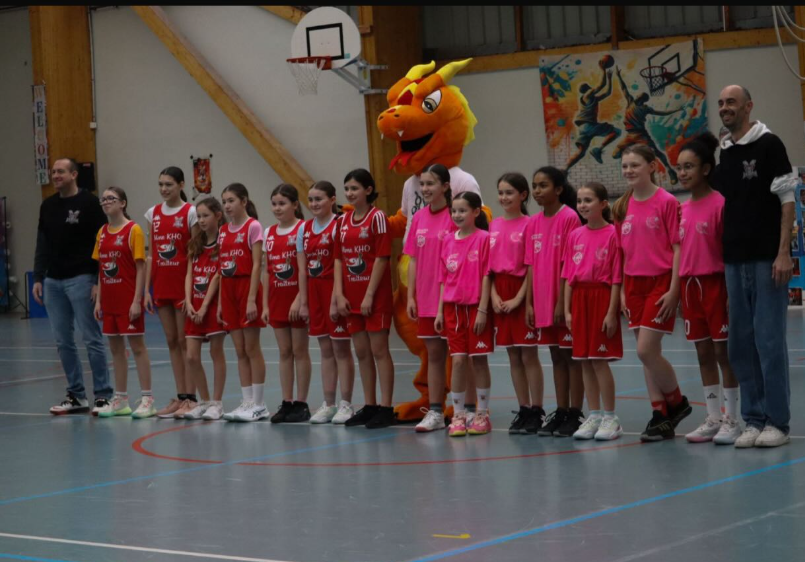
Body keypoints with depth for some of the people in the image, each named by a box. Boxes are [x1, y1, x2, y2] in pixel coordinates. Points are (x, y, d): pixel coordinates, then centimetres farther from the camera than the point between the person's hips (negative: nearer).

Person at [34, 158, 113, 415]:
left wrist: (99, 281, -13)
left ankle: (103, 395, 2)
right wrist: (38, 278, 9)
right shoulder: (48, 206, 12)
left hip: (80, 280, -6)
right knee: (63, 341, 7)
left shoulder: (89, 203, -6)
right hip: (53, 281, 6)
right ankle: (76, 396, 15)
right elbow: (42, 245, 16)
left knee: (91, 339, -4)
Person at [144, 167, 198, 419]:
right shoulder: (153, 214, 9)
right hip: (161, 284, 6)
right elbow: (151, 255, 11)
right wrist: (146, 289, 6)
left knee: (185, 341, -3)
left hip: (183, 283, -5)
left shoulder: (190, 213, -6)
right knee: (172, 341, 8)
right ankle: (180, 397, 12)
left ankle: (190, 398, 1)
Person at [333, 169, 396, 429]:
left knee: (379, 351, -3)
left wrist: (370, 295, -15)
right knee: (362, 353, 9)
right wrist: (339, 294, 1)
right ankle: (369, 407, 16)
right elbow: (339, 259, 11)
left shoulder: (377, 217, -8)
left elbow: (381, 258, -12)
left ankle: (386, 408, 0)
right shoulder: (344, 221, 11)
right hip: (351, 297, 6)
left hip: (375, 296, -6)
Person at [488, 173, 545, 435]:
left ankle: (536, 412, 3)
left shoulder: (528, 225, -7)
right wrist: (494, 295, -3)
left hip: (522, 293, -6)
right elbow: (489, 265, 10)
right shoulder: (495, 226, 10)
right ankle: (523, 411, 15)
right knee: (513, 356, 9)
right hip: (500, 296, 6)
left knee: (529, 355, -2)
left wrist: (518, 298, -14)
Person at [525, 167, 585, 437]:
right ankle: (560, 412, 17)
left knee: (571, 355, 0)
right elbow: (531, 266, 10)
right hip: (543, 303, 6)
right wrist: (529, 303, 5)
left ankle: (575, 414, 4)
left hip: (564, 301, -6)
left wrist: (562, 302, -16)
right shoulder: (533, 223, 9)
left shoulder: (569, 218, -11)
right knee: (556, 356, 12)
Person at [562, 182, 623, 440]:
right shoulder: (575, 236, 9)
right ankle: (594, 416, 15)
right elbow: (568, 277, 11)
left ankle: (610, 418, 3)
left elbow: (616, 278, -10)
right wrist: (567, 310, 5)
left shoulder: (612, 234, -8)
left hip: (602, 298, -6)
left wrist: (612, 312, -13)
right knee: (585, 361, 8)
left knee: (599, 359, -6)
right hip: (579, 298, 6)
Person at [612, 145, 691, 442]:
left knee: (646, 350, -13)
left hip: (660, 281, -6)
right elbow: (621, 251, 12)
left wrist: (673, 290, -14)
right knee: (647, 353, 6)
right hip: (634, 284, 6)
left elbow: (678, 248, -10)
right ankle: (660, 415, 12)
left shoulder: (666, 202, -9)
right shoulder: (623, 207, 8)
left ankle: (677, 402, 8)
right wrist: (621, 290, 6)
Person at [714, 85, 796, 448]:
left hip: (767, 260, -6)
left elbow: (787, 201, -7)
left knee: (769, 340, -5)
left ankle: (777, 421, 2)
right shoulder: (722, 154, 13)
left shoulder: (768, 145, -4)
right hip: (733, 262, 6)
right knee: (741, 343, 6)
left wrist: (783, 253, -14)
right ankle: (753, 419, 12)